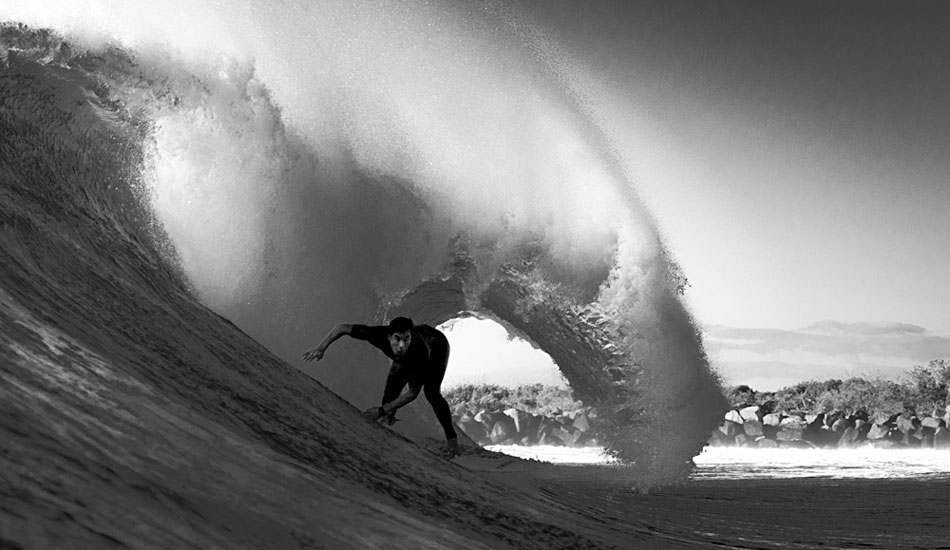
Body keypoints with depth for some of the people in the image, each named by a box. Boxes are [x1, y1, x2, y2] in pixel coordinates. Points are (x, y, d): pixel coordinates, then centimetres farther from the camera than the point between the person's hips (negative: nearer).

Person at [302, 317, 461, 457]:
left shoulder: (420, 352, -47)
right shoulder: (381, 335, -40)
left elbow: (413, 393, -34)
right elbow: (342, 327, -30)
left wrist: (382, 410, -31)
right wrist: (321, 348, -39)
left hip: (436, 344, -4)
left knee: (431, 391, -20)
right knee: (393, 383, -7)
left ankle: (452, 440, -6)